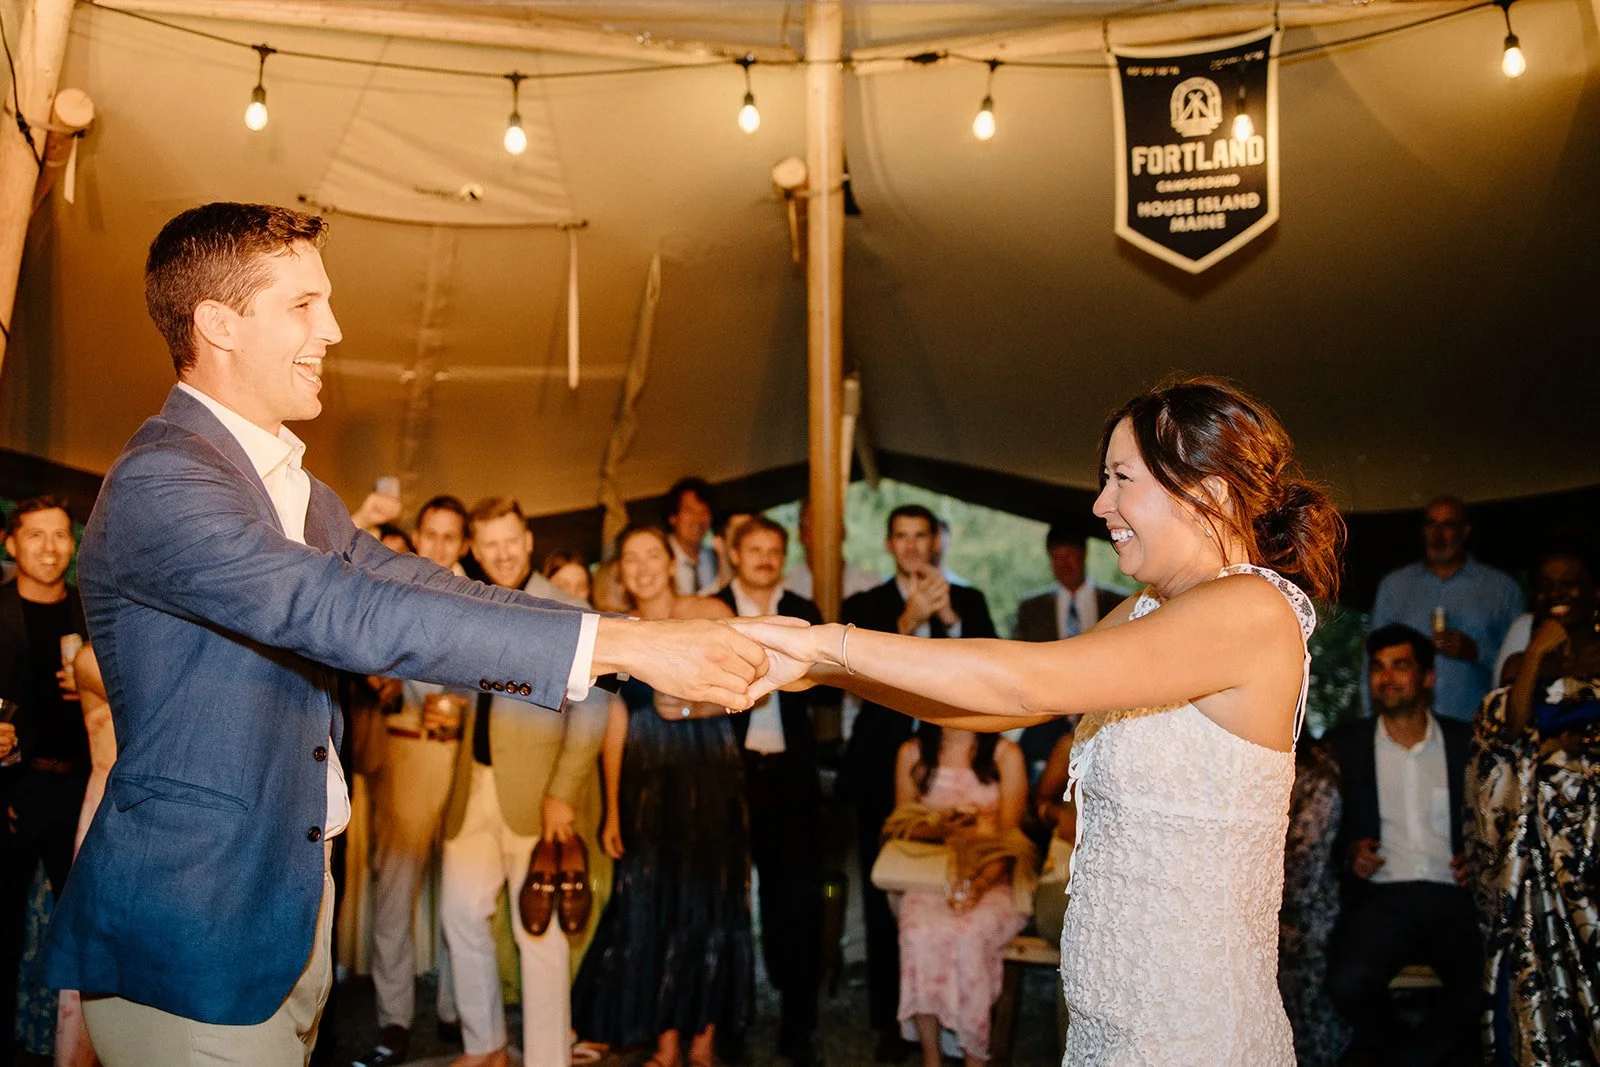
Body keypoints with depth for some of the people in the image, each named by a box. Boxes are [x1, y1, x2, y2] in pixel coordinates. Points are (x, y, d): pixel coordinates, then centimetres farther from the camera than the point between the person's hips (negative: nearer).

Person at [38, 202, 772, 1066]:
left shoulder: (292, 491, 10)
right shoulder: (157, 482, -20)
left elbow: (423, 593, 5)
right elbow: (346, 616, -30)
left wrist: (670, 641, -6)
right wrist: (620, 644, -31)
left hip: (290, 909, 9)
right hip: (188, 938, -8)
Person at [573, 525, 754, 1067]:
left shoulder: (710, 614, -1)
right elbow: (615, 723, 5)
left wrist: (689, 707, -20)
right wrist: (612, 810, 3)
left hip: (710, 779, -2)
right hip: (647, 785, 2)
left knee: (710, 902, 3)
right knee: (650, 906, 3)